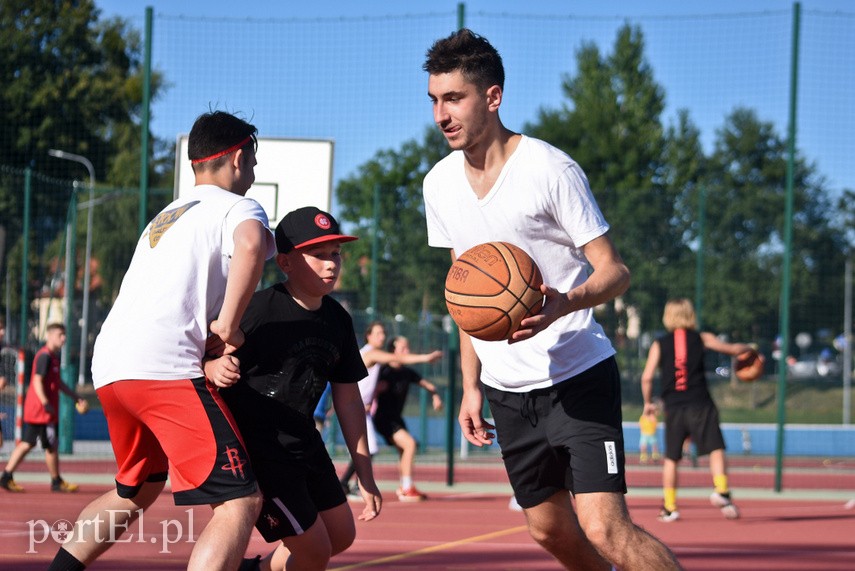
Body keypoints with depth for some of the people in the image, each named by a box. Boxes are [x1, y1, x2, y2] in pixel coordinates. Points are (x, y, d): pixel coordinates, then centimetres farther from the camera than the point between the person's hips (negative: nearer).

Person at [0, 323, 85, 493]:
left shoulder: (53, 357, 18)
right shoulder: (45, 356, -14)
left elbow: (58, 383, 28)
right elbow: (37, 381, -22)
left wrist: (76, 397, 28)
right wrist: (46, 403, -30)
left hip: (33, 409, 10)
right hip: (42, 410, -10)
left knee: (26, 444, 8)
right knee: (52, 445, 1)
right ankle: (56, 482, 11)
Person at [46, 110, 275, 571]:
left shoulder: (165, 217, 31)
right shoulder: (236, 207, 6)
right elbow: (250, 244, -19)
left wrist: (214, 343, 16)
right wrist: (227, 325, -12)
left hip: (109, 364, 9)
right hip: (163, 368, -9)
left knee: (137, 491, 31)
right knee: (240, 502, -13)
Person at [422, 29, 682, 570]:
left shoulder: (550, 169, -14)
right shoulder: (440, 184, 6)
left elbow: (614, 272, -13)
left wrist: (564, 303, -34)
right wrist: (471, 385, 13)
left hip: (579, 377, -7)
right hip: (507, 389, 7)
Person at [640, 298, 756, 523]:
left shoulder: (659, 344, 5)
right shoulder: (702, 339, 5)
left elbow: (646, 377, 0)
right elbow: (733, 349, 13)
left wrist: (648, 402, 15)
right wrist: (748, 348, 34)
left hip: (673, 408, 2)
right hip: (700, 404, -1)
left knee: (671, 458, 11)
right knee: (716, 449, -2)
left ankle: (669, 508, 12)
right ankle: (721, 490, -24)